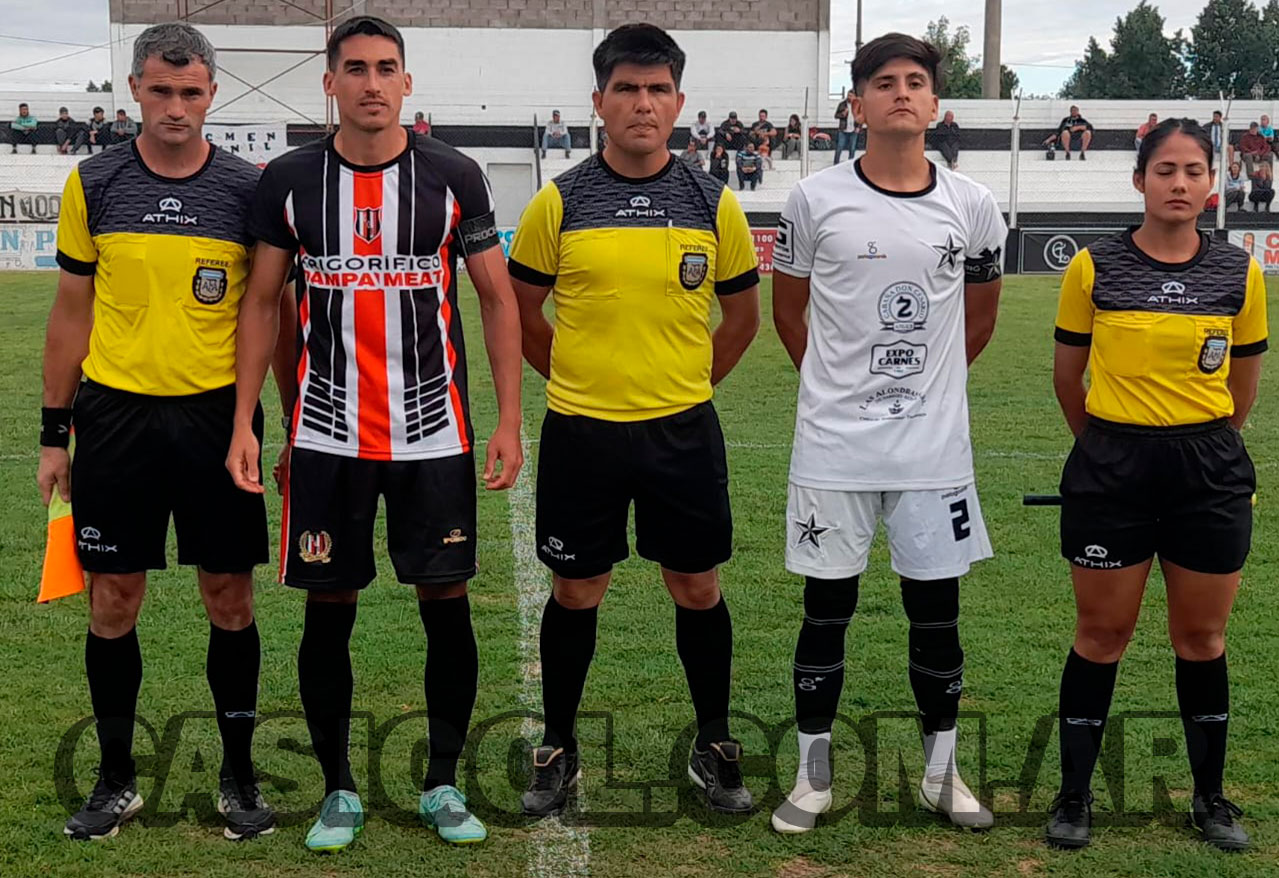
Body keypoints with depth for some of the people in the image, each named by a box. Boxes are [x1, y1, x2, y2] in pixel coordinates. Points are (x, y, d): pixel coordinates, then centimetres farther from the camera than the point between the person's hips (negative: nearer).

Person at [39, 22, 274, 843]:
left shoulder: (249, 188, -1)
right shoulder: (93, 184, 2)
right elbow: (72, 311, 8)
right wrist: (55, 431, 6)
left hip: (216, 414, -1)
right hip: (116, 413, 1)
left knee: (230, 598, 5)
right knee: (113, 602, 6)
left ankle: (239, 775, 21)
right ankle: (117, 779, 22)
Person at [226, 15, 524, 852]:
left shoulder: (454, 177, -1)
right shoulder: (289, 180, 2)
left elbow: (498, 299, 3)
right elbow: (262, 304, 7)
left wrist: (509, 422, -3)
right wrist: (243, 423, 0)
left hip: (434, 430, -1)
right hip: (326, 434, 1)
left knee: (446, 601, 3)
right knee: (329, 609, 5)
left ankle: (444, 785, 20)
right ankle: (339, 791, 21)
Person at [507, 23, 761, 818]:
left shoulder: (714, 205, -1)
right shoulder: (559, 203, -4)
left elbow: (742, 312, 11)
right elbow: (520, 307, 7)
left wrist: (690, 381, 8)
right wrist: (575, 373, 6)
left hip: (684, 431, 1)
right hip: (581, 431, -1)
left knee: (697, 587, 9)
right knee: (576, 591, 9)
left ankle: (715, 746, 26)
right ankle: (559, 748, 25)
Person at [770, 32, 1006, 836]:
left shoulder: (973, 208, 1)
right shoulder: (815, 200, -4)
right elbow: (788, 311, 9)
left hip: (935, 447, 2)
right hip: (832, 446, -1)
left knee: (937, 611, 9)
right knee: (827, 610, 7)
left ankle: (943, 772, 26)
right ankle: (814, 775, 21)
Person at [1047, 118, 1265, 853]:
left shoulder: (1241, 274, 0)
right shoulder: (1093, 268, -5)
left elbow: (1243, 386, 13)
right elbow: (1068, 378, 7)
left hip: (1211, 475, 2)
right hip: (1111, 471, -1)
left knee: (1202, 638, 11)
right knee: (1102, 636, 7)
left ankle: (1211, 796, 26)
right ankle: (1075, 796, 19)